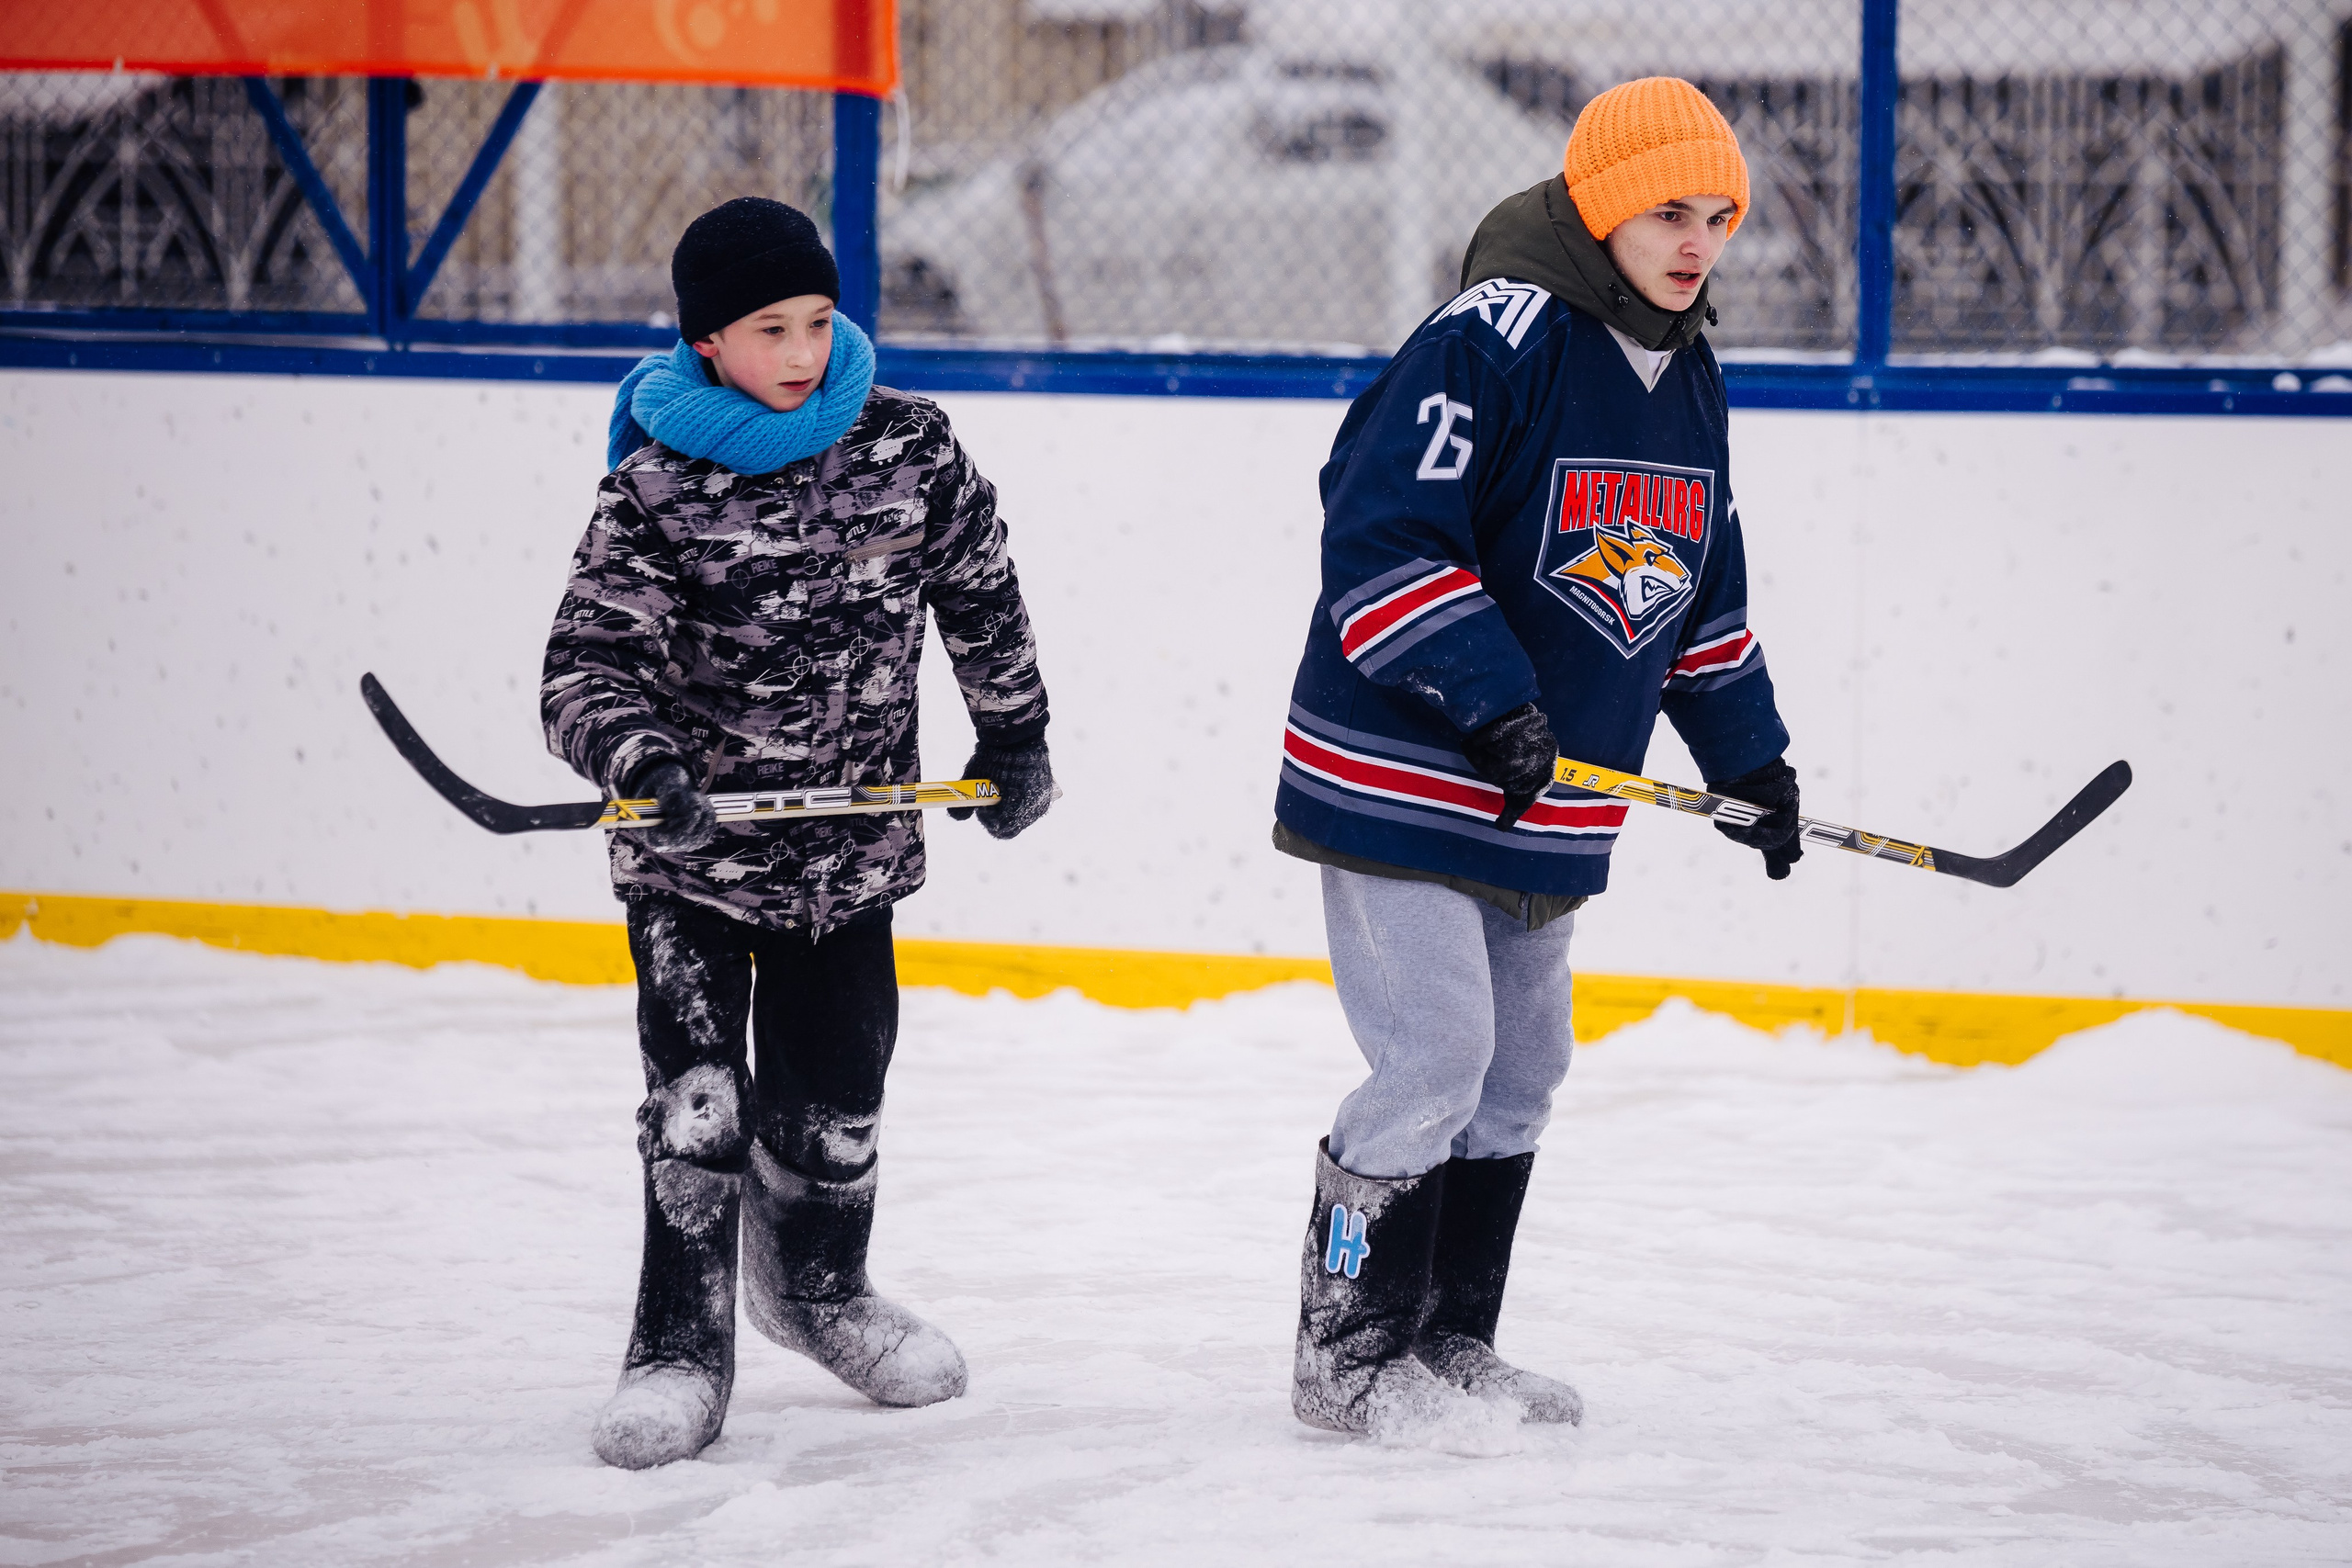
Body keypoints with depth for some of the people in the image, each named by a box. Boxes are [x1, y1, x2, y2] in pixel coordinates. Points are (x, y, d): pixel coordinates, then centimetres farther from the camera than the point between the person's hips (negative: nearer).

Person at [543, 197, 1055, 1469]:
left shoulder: (908, 448, -5)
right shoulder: (654, 491, -14)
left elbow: (980, 593, 11)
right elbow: (588, 664, -18)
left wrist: (1012, 735, 17)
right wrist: (640, 758, -36)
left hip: (852, 843, 3)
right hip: (695, 847, -3)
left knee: (833, 1096, 13)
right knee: (697, 1098, -10)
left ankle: (814, 1285, 40)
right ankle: (682, 1348, 3)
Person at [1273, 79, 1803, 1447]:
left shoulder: (1688, 380, 10)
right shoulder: (1492, 343, -17)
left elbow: (1703, 586, 22)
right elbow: (1381, 535, -23)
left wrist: (1749, 756, 20)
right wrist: (1485, 697, -29)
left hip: (1549, 812, 9)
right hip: (1400, 781, -9)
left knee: (1521, 1073, 13)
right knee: (1435, 1057, -12)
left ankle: (1450, 1341, 25)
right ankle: (1348, 1357, -2)